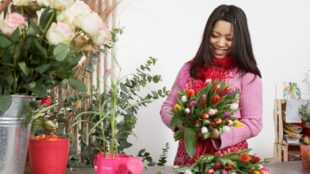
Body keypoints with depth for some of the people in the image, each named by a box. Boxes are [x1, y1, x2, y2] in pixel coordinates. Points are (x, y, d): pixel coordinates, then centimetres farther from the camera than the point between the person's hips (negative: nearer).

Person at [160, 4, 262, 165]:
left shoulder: (247, 75, -3)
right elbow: (167, 107, 9)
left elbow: (253, 123, -6)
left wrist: (220, 134, -20)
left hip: (228, 158, -2)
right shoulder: (190, 69, 7)